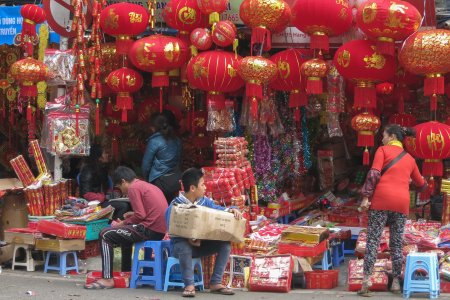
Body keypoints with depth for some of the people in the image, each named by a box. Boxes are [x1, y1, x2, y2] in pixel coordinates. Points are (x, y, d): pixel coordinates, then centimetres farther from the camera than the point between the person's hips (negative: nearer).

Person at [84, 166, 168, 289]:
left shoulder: (133, 188, -5)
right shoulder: (148, 186, 22)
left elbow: (140, 216, -14)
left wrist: (122, 223, 0)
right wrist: (134, 214, 17)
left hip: (150, 230, -9)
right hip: (162, 230, 9)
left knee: (105, 235, -3)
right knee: (125, 232, 34)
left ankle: (107, 279, -8)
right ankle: (126, 273, 38)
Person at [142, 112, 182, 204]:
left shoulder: (154, 141, -8)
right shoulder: (176, 140, 8)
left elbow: (146, 164, -3)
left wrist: (147, 178, 13)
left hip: (161, 182, -6)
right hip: (176, 180, 6)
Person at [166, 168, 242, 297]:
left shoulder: (205, 201, 7)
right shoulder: (175, 206, -14)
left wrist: (231, 210, -20)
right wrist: (188, 239, -38)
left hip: (201, 243, 6)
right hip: (182, 243, -6)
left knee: (225, 244, -13)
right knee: (184, 247, -41)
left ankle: (216, 283, -11)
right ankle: (189, 285, -31)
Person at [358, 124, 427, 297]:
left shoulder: (383, 150, 7)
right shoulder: (409, 159, 20)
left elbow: (374, 174, -8)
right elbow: (421, 184, 30)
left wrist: (366, 197, -10)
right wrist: (423, 183, 53)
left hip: (381, 200, -4)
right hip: (402, 203, 4)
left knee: (372, 240, -4)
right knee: (397, 244, 10)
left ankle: (366, 279, -14)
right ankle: (396, 282, 10)